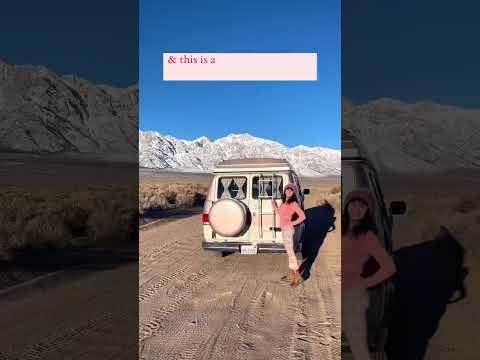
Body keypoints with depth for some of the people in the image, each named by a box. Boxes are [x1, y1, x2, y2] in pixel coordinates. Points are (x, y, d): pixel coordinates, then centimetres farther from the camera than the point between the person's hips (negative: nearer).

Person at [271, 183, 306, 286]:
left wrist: (292, 223, -15)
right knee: (289, 251, 14)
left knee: (290, 251, -7)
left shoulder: (293, 203, -14)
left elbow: (302, 216, -20)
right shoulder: (284, 202, 11)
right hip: (284, 229, 9)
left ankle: (297, 276, -2)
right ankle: (291, 274, 23)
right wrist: (274, 205, 14)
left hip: (288, 229, -9)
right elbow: (280, 213, 19)